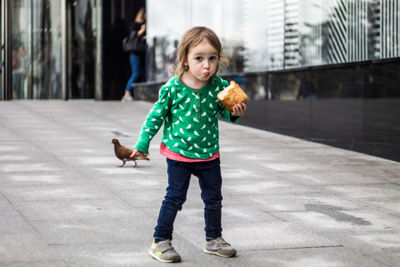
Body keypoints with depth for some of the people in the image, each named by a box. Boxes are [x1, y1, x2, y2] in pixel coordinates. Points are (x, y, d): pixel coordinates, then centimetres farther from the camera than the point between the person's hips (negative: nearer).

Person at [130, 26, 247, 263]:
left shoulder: (219, 86, -9)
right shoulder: (173, 88, -16)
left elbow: (224, 111, 5)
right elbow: (156, 116, -5)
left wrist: (235, 113, -18)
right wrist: (143, 143, -2)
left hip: (209, 154, 4)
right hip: (179, 153, -3)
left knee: (213, 198, 15)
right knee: (175, 198, 2)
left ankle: (214, 239, 33)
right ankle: (161, 241, 14)